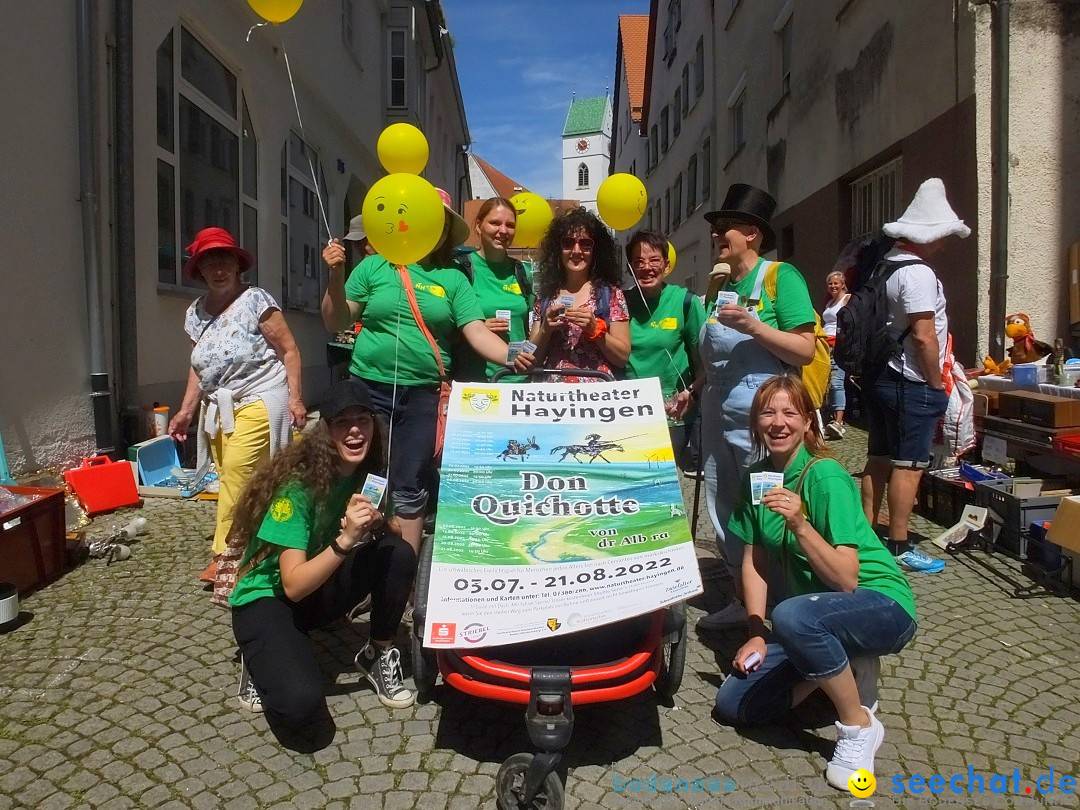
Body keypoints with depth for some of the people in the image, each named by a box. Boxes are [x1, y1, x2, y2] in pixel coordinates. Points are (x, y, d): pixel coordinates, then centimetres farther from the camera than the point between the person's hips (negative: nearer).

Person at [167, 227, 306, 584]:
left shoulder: (256, 300, -9)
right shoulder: (195, 313, 11)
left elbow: (289, 350, -8)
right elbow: (198, 367, 18)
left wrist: (295, 398, -13)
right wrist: (186, 410, 12)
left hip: (258, 401, -6)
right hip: (218, 407, 7)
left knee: (237, 471, -15)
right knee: (230, 478, 5)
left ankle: (225, 554, -2)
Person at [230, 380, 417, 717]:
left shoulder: (368, 473, -8)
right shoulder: (298, 484, -26)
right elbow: (293, 585, -28)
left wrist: (376, 525, -26)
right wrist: (345, 540, -42)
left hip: (317, 590, 6)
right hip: (268, 599, -5)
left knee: (399, 553, -20)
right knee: (300, 702, -29)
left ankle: (379, 654, 1)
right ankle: (262, 660, 5)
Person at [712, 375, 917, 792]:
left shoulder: (826, 477, -21)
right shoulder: (756, 477, -1)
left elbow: (846, 580, -25)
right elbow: (754, 560, 3)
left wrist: (800, 525, -38)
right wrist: (757, 634, -5)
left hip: (883, 605, -7)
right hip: (816, 615, 7)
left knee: (792, 615, -39)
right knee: (732, 705, -3)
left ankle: (859, 726, -13)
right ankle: (845, 669, 12)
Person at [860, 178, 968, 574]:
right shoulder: (917, 273, -17)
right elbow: (923, 336, -22)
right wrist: (937, 384, -11)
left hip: (879, 376, 9)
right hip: (911, 383, -9)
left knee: (879, 458, 14)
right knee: (908, 465, -3)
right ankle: (899, 546, 4)